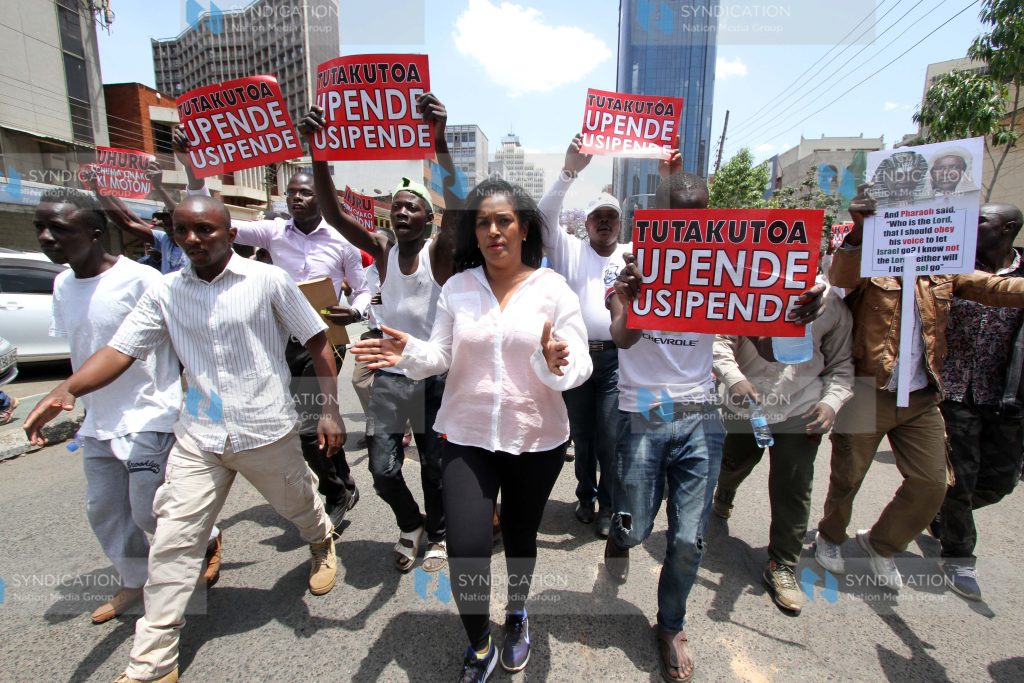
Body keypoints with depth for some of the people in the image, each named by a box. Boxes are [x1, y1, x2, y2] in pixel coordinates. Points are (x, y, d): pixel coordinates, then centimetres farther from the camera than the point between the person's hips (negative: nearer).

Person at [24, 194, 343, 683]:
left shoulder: (268, 280, -10)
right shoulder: (164, 292, 1)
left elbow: (317, 341, -7)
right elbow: (121, 349, -4)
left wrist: (330, 410, -11)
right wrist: (67, 391, -24)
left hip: (267, 432, -2)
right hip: (198, 439, 3)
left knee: (300, 507, 19)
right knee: (173, 543, 5)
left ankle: (323, 546, 54)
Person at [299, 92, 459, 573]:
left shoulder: (440, 252, -6)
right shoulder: (382, 250, 2)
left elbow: (456, 207, -25)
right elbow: (333, 212, -9)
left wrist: (440, 141, -39)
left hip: (435, 376, -2)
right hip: (389, 376, 3)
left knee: (435, 466, 11)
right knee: (383, 470, 4)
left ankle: (437, 532, 39)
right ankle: (410, 525, 36)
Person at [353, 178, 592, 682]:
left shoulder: (553, 289, -6)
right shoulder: (457, 288, -1)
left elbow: (581, 366, -9)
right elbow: (441, 356, 0)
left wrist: (557, 363, -31)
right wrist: (409, 354, -20)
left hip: (536, 439, 0)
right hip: (467, 437, 1)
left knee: (521, 537, 20)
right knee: (466, 550, -5)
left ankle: (517, 613, 54)